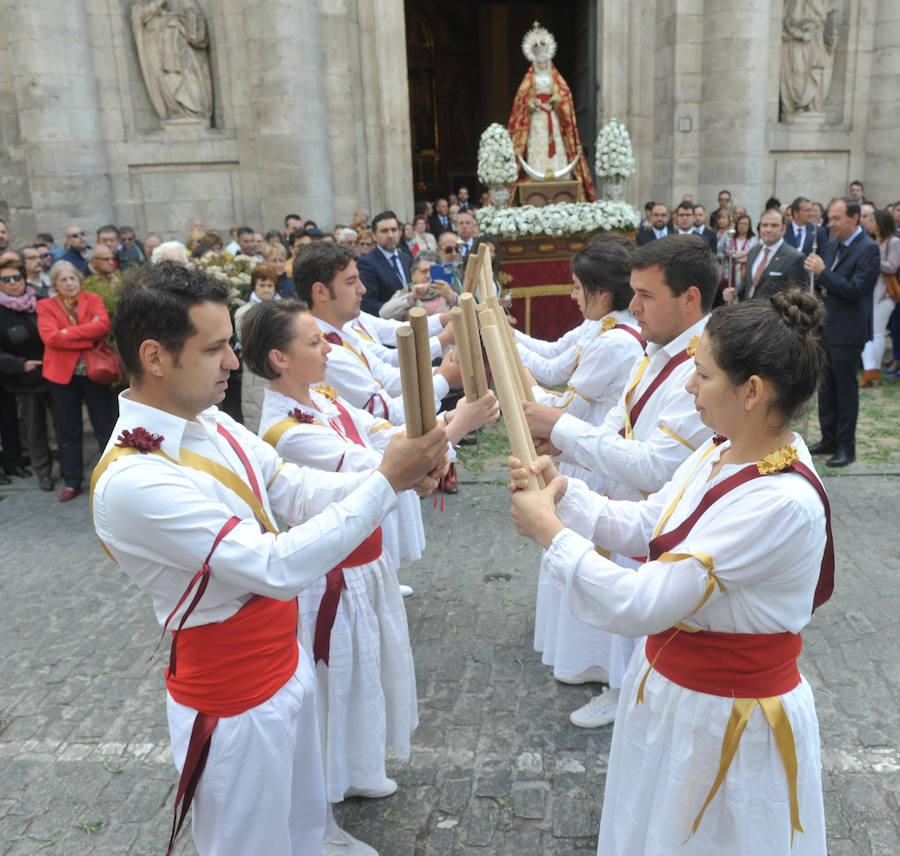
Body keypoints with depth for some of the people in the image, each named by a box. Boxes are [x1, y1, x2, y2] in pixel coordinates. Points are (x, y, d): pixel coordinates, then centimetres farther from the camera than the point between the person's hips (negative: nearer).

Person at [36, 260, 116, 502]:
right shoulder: (45, 306, 2)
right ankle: (72, 483, 19)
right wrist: (89, 338, -17)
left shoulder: (93, 299, 4)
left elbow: (104, 325, -15)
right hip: (62, 373, 1)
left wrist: (69, 332, -17)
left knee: (105, 425, 5)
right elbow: (50, 337, -14)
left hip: (94, 370, -1)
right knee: (69, 430, 9)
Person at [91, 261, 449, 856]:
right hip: (236, 703, -7)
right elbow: (280, 568, -32)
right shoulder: (132, 480, -30)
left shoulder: (213, 424, -3)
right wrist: (387, 480, -28)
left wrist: (399, 472, -18)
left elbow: (299, 492, -2)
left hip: (287, 662, 8)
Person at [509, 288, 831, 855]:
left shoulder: (780, 503, -33)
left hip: (728, 723, -8)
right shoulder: (724, 452, -5)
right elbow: (644, 526, 6)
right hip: (672, 689, 8)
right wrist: (562, 491, -7)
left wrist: (549, 531, -23)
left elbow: (639, 607, -32)